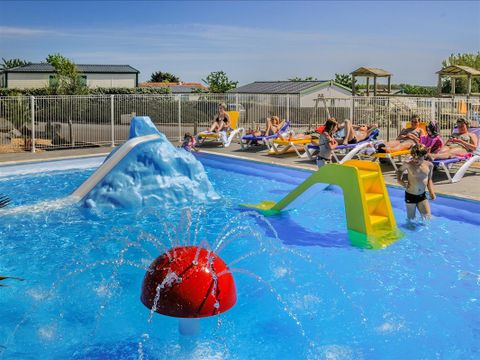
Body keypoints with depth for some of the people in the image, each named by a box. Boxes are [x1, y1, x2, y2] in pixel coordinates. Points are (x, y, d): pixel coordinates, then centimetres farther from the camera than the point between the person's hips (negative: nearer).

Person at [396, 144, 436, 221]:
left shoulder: (429, 165, -6)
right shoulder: (408, 165, -15)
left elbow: (429, 180, 8)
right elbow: (399, 170, 7)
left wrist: (432, 192, -1)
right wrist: (400, 180, -10)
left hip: (422, 195, 3)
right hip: (410, 195, -3)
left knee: (427, 217, 2)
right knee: (411, 219, 7)